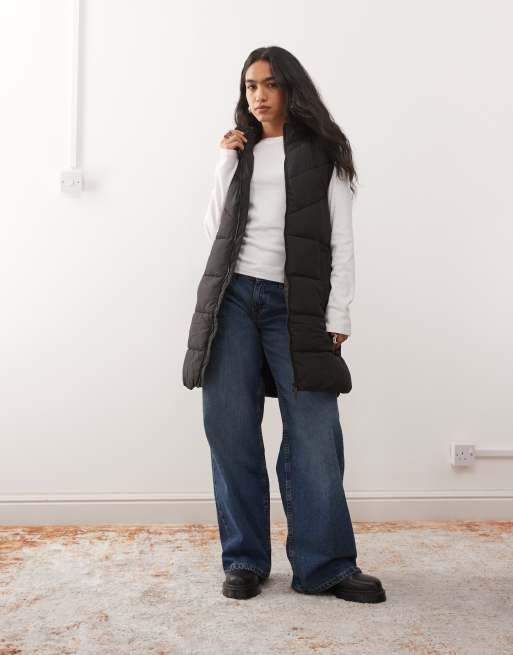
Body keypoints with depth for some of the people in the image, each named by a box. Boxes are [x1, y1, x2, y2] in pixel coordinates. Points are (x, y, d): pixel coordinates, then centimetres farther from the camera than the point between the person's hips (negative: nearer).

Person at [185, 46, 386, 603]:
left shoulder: (323, 153, 10)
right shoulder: (241, 153, 20)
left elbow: (341, 240, 3)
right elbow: (215, 227, 11)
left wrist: (337, 317, -5)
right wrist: (225, 161, 5)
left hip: (294, 303, -3)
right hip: (234, 295, 3)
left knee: (314, 431, -9)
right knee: (231, 427, -1)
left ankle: (325, 565, 2)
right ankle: (245, 559, 10)